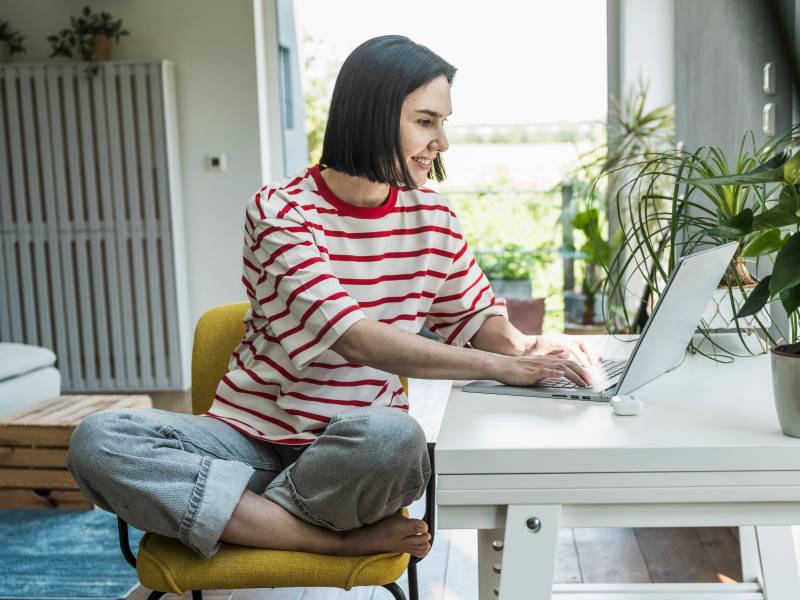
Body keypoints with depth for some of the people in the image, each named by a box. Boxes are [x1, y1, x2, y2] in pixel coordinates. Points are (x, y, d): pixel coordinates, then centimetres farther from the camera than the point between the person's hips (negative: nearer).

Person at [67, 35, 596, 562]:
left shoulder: (432, 217, 4)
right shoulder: (279, 210, -11)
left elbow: (475, 315, 14)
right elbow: (354, 339, -23)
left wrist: (522, 345, -10)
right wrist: (501, 368, -25)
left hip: (355, 447, 1)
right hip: (251, 434, -1)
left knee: (394, 439, -36)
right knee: (98, 440, -27)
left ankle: (238, 514, -10)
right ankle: (341, 541, -25)